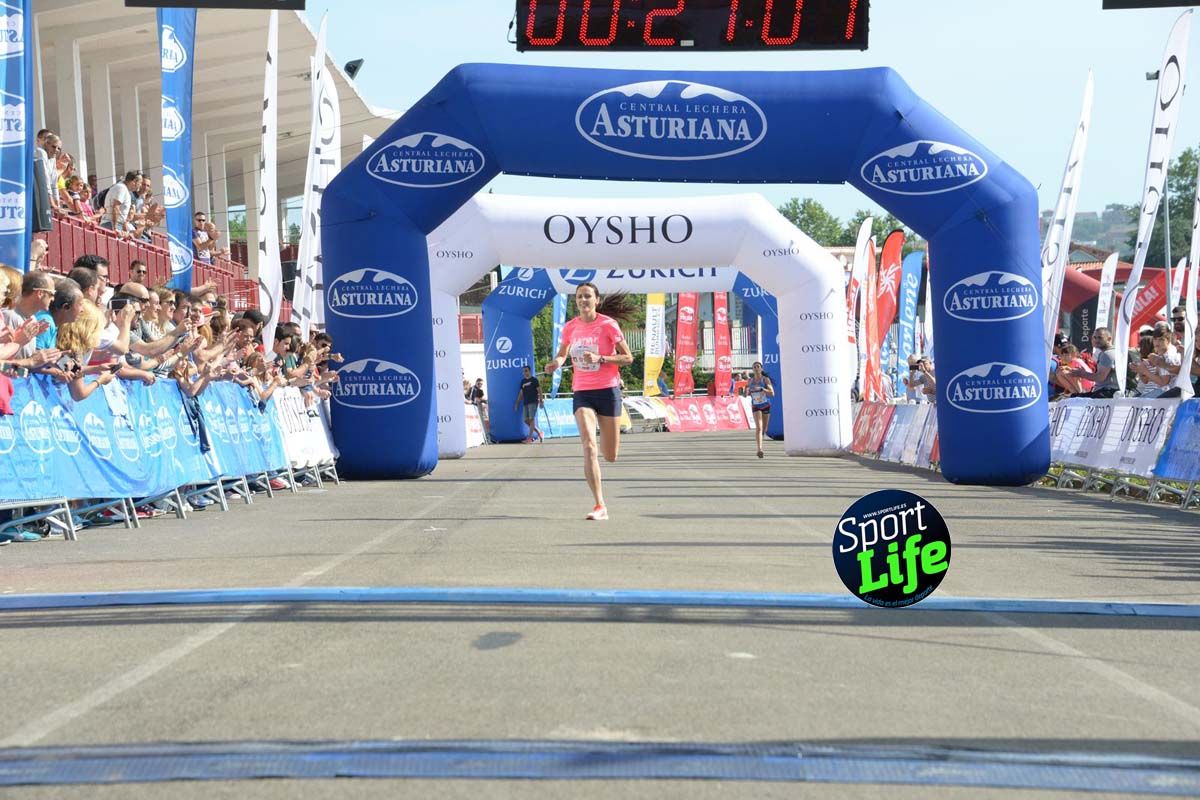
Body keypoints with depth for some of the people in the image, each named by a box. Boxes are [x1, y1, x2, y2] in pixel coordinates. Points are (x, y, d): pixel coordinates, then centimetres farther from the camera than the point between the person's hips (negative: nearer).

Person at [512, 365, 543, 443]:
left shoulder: (534, 380, 0)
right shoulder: (523, 381, 16)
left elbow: (539, 390, -3)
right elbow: (521, 393, 19)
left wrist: (541, 401, -11)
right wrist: (517, 403, 15)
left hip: (533, 402, -6)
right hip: (525, 403, 6)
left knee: (532, 419, -12)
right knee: (526, 420, 2)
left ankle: (530, 437, -16)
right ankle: (539, 433, 17)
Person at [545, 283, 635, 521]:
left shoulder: (608, 324, -6)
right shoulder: (570, 327, 4)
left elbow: (628, 357, -5)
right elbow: (562, 353, 19)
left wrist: (600, 358, -18)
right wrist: (557, 362, -5)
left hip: (607, 390, -2)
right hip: (582, 393, 2)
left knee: (610, 456, 4)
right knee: (588, 445, -19)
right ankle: (600, 506, -20)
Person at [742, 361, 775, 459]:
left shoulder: (766, 379, -7)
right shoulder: (750, 381, 0)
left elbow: (772, 393, -15)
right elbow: (747, 394, 13)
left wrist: (762, 389, -28)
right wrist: (748, 392, -11)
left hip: (766, 406, 1)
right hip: (755, 407, -1)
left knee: (764, 429, 14)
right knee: (758, 427, -19)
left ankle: (759, 446, 39)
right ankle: (760, 449, -27)